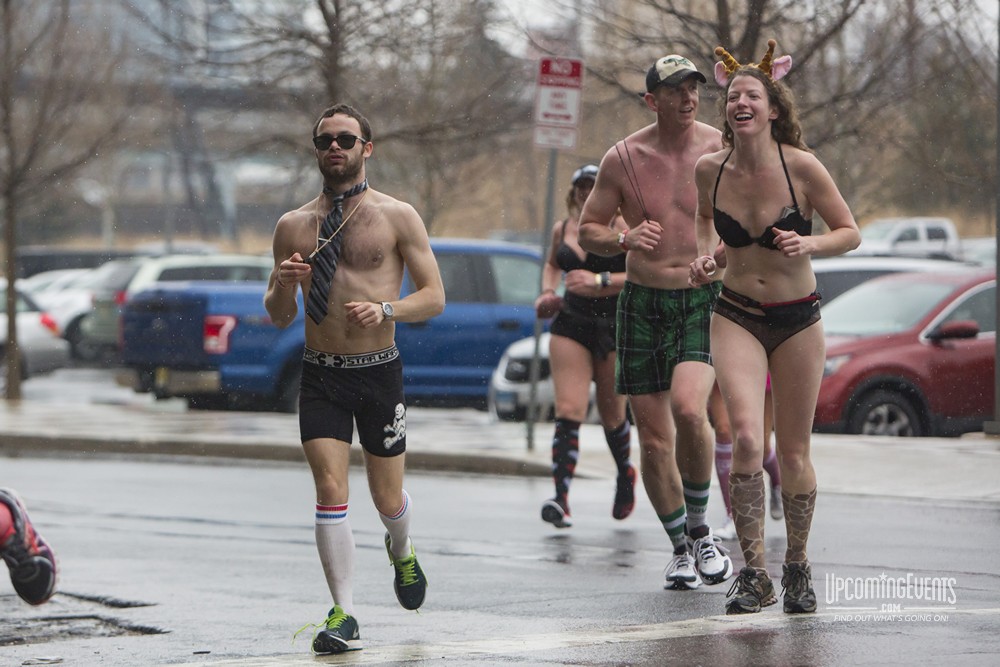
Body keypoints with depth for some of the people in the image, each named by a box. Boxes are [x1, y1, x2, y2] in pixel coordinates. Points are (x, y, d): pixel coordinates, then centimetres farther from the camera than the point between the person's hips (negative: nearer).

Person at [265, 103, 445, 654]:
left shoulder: (397, 217, 0)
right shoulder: (293, 226, 7)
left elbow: (434, 297, -1)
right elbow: (277, 317, 12)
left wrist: (385, 309, -19)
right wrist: (282, 285, -11)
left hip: (379, 372, -1)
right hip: (321, 375, 1)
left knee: (387, 499, 9)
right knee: (330, 492, -12)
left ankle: (402, 552, 44)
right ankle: (343, 616, -9)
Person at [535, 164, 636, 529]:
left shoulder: (622, 228, -8)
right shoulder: (562, 229, 8)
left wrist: (600, 280, -23)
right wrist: (547, 292, 10)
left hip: (615, 327, -3)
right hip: (570, 325, 3)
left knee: (611, 415, 10)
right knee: (568, 411, -13)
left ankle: (625, 474, 42)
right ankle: (561, 499, -22)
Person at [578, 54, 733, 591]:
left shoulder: (722, 152, -3)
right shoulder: (623, 159, -1)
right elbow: (587, 230, 7)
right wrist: (624, 240, -14)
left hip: (705, 301, -2)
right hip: (643, 304, 2)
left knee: (689, 409, -25)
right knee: (653, 437, 2)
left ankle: (700, 530, -4)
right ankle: (680, 547, 22)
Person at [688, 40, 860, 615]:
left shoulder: (801, 167, -14)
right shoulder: (711, 170, -5)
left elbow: (851, 232, -4)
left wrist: (809, 244, -23)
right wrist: (707, 254, -4)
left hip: (798, 319, -1)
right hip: (737, 316, 1)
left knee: (793, 453, 6)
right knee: (747, 437, -21)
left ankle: (798, 567, 29)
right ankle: (753, 573, -13)